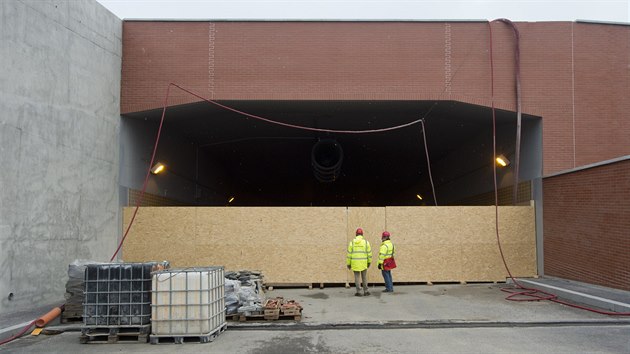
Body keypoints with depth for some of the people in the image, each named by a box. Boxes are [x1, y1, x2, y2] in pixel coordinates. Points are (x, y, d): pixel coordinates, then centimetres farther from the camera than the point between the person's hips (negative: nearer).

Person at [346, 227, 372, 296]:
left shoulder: (352, 242, -2)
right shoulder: (366, 242, -2)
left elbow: (349, 254, -2)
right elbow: (369, 253, 1)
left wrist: (348, 263, 5)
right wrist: (369, 262, 13)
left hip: (355, 262, 0)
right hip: (363, 262, 0)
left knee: (357, 277, 6)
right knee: (364, 277, 10)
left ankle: (358, 292, 4)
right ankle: (365, 291, 13)